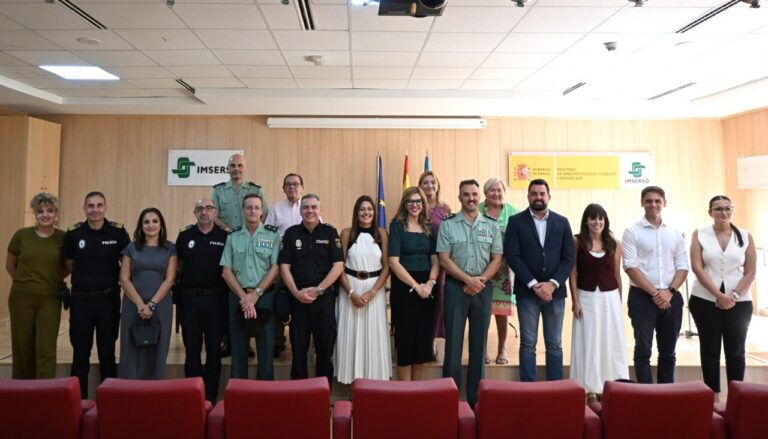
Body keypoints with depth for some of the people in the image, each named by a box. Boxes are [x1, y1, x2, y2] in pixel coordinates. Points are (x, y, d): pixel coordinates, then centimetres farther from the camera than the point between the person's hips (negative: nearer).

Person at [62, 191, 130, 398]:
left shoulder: (118, 232, -6)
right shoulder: (73, 233, -2)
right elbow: (69, 263, 12)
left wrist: (110, 279, 2)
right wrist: (85, 278, 5)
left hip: (109, 299, -1)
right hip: (81, 299, 1)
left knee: (107, 352, 10)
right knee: (80, 352, 8)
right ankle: (78, 399, 21)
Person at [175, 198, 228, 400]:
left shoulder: (225, 237, -1)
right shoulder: (185, 236, 4)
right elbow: (178, 266, 13)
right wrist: (187, 281, 3)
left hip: (215, 299, -1)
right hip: (189, 298, 1)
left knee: (214, 349, 6)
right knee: (191, 349, 9)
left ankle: (210, 395, 19)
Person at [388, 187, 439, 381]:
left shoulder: (429, 228, 10)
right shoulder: (397, 225, -4)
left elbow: (435, 260, 8)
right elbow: (394, 262, -11)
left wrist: (430, 283, -10)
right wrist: (416, 285, -14)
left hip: (426, 289, 5)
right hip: (404, 287, -5)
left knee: (423, 338, 9)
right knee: (406, 338, 1)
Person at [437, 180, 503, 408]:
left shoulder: (492, 225, 6)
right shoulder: (448, 225, 0)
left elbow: (497, 258, 2)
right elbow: (444, 260, -5)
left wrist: (480, 280, -12)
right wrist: (468, 280, -14)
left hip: (483, 287, 2)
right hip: (455, 286, -2)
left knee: (479, 342, 8)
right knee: (453, 340, 2)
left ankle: (476, 396, 18)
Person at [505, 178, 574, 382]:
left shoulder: (562, 222, 8)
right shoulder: (516, 221, 1)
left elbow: (569, 258, 2)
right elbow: (512, 256, -7)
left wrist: (552, 284, -11)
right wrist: (534, 284, -14)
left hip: (555, 291, 2)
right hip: (527, 291, -2)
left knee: (555, 345, 8)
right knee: (528, 345, 3)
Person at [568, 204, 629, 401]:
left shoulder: (614, 244, 3)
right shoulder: (577, 242, -4)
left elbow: (617, 274, 8)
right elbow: (573, 274, -3)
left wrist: (619, 301, 10)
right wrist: (575, 301, -8)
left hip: (610, 298, 2)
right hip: (586, 298, -2)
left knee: (610, 342, 7)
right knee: (588, 343, 4)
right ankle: (590, 388, 15)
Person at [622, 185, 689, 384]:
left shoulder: (675, 233, 10)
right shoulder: (632, 232, -2)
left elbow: (682, 266, 7)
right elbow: (630, 266, -9)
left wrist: (670, 291, -8)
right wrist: (654, 293, -13)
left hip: (671, 298, 4)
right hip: (642, 297, -4)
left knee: (668, 352, 12)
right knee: (643, 350, 0)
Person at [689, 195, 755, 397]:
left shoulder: (745, 236, 4)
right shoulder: (700, 234, 0)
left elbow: (750, 272, 3)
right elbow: (697, 267, -7)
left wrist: (734, 295, -10)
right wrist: (719, 295, -14)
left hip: (739, 302, 1)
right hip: (705, 300, -1)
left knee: (736, 351, 7)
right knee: (710, 350, 5)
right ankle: (714, 395, 15)